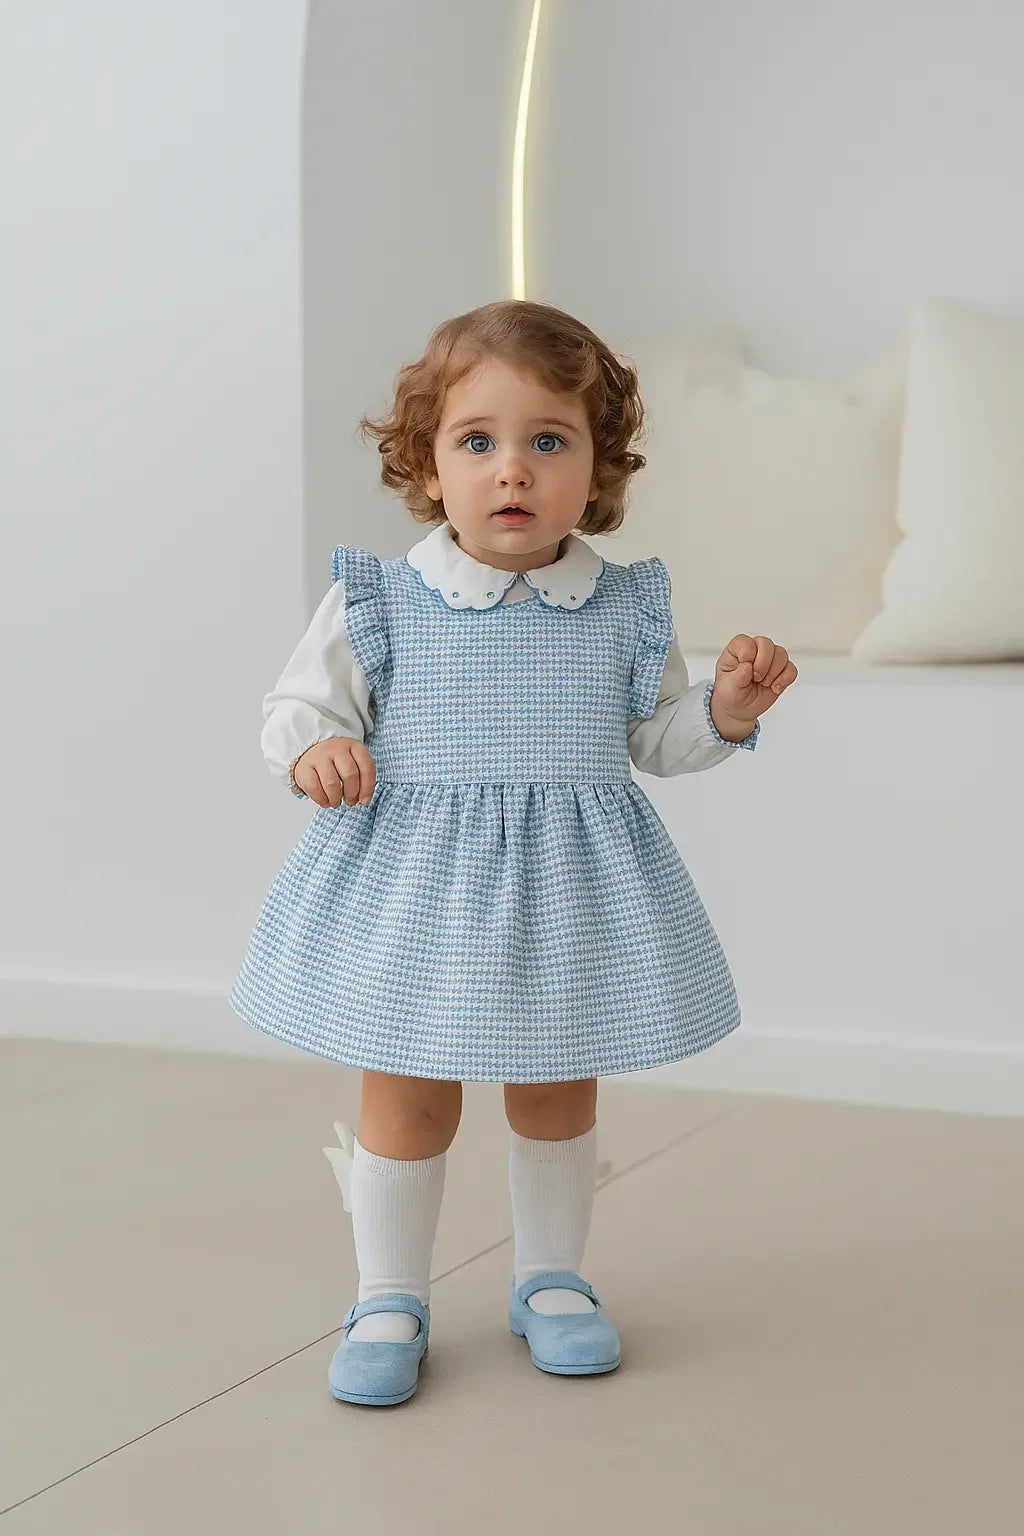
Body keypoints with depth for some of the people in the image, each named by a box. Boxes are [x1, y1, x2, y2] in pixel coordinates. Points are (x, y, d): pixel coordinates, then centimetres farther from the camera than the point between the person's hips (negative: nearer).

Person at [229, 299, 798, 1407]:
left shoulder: (623, 608, 0)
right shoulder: (378, 603, -7)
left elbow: (655, 736, 11)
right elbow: (302, 704, 1)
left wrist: (728, 707, -7)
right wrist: (316, 753, -20)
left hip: (567, 887, 2)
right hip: (412, 881, -2)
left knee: (557, 1091, 14)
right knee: (406, 1094, 6)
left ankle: (550, 1278, 34)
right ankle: (390, 1299, 23)